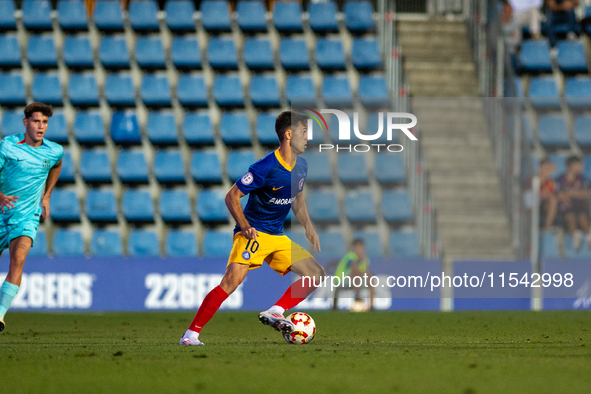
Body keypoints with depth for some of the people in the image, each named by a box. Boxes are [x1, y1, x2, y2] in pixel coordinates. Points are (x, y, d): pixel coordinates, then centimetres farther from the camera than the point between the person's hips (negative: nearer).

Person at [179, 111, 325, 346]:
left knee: (316, 274, -1)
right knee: (233, 280, -25)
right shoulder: (265, 168, -18)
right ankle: (191, 334, -21)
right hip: (253, 233, -8)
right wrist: (246, 227, -23)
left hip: (278, 238, 8)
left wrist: (308, 228, 13)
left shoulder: (301, 167, 6)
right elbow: (232, 196, -13)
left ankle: (274, 313, -5)